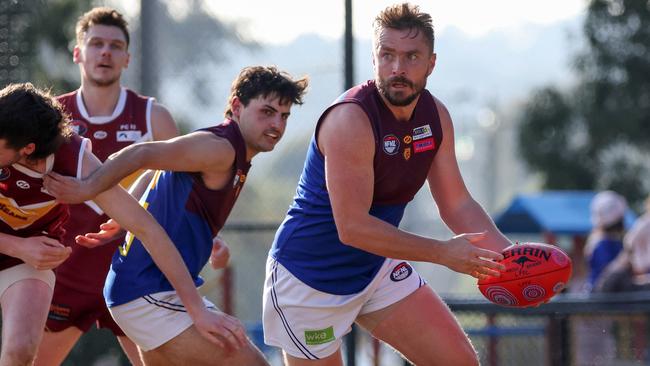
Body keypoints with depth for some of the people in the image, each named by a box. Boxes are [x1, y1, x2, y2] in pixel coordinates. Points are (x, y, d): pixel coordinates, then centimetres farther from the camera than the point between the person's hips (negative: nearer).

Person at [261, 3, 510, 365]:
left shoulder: (436, 116, -3)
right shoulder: (350, 120, -27)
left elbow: (456, 203, 4)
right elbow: (353, 228, -31)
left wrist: (507, 253, -14)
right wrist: (442, 253, -30)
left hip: (378, 268, 7)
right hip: (309, 278, -7)